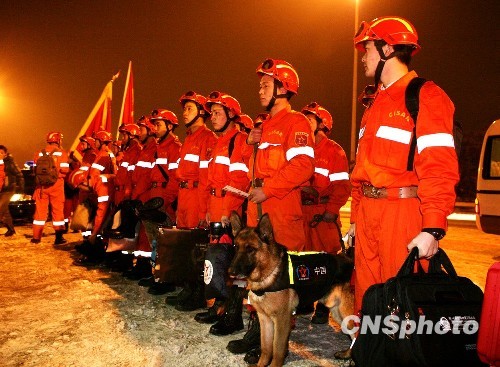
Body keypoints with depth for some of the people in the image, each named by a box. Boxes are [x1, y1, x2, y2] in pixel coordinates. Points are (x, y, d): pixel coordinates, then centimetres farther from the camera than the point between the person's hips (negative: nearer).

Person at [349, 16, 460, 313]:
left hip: (403, 211, -8)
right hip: (368, 213, 8)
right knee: (366, 294, 14)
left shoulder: (425, 96, -6)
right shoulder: (375, 103, 20)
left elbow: (440, 168, -15)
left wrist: (433, 229, -21)